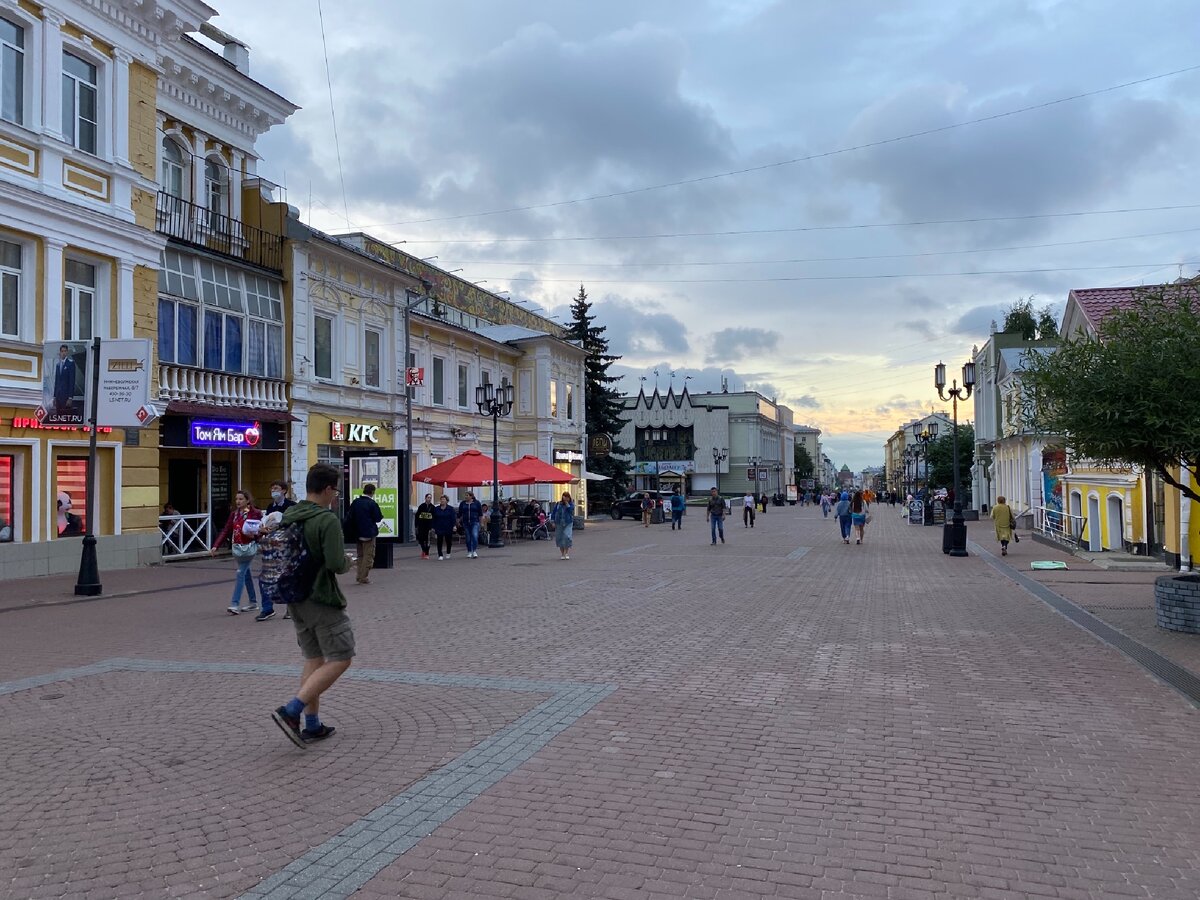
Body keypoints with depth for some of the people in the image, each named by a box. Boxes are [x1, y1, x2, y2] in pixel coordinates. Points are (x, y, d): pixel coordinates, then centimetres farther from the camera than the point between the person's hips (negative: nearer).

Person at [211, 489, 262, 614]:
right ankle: (253, 602, 25)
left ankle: (235, 604, -12)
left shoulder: (255, 514, -8)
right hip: (238, 548, 6)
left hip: (249, 548, -6)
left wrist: (254, 535, -26)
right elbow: (226, 532, 5)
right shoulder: (234, 514, 8)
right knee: (246, 574, 14)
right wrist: (215, 546, -3)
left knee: (241, 573, -12)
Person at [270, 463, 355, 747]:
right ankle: (290, 711, -9)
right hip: (322, 599, -8)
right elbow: (336, 564, -24)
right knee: (340, 660, 0)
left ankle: (312, 724, 18)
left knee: (313, 659, 16)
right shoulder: (327, 519, -18)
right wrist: (348, 562, -2)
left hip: (296, 599, 8)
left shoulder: (288, 516, 6)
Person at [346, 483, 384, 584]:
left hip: (358, 533, 6)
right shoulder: (372, 503, -14)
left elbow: (349, 516, 5)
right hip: (369, 533, -6)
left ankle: (358, 577, 16)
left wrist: (353, 529, 15)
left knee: (360, 555, 17)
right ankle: (364, 577, -2)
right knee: (368, 556, 1)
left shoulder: (355, 502, 2)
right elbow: (378, 518, -12)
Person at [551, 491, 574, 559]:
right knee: (559, 538, 3)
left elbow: (571, 510, -15)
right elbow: (553, 512, 7)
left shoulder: (571, 504, 4)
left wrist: (567, 503, -14)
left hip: (568, 523, -2)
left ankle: (566, 553, -3)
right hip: (559, 524, 2)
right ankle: (562, 554, 17)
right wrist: (553, 521, 1)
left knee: (567, 537, -17)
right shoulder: (558, 504, 5)